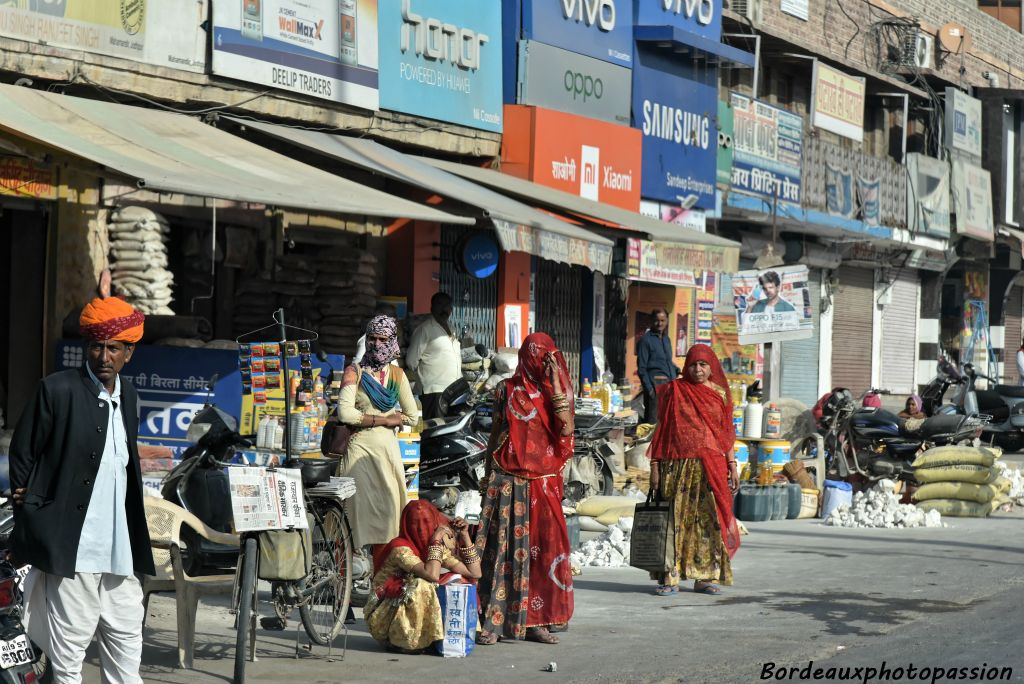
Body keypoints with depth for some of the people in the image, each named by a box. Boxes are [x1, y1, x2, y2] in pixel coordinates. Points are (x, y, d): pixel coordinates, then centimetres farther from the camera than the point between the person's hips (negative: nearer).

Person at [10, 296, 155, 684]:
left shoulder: (128, 396, 13)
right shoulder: (57, 390, -5)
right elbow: (22, 456, -1)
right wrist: (31, 518, -1)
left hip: (121, 551, 6)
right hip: (73, 550, -6)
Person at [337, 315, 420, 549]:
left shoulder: (397, 375, 11)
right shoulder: (354, 372, 1)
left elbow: (412, 417, 8)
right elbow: (345, 413, -12)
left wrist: (366, 419, 1)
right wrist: (383, 419, -9)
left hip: (388, 448, 3)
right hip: (360, 448, -3)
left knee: (388, 504, 1)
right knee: (361, 504, -5)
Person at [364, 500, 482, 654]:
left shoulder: (435, 548, 2)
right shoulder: (401, 549, -22)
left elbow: (474, 573, 0)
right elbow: (432, 575, -38)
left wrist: (465, 536, -4)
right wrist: (437, 541, -30)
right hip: (383, 618, -8)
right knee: (422, 587, -33)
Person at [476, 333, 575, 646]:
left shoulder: (556, 391, 7)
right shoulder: (507, 390, 5)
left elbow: (565, 430, -10)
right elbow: (495, 433, 10)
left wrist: (555, 386, -12)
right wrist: (488, 478, 7)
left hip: (544, 482, 2)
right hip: (508, 481, -2)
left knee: (543, 546, 1)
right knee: (503, 547, -4)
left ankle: (535, 621, 8)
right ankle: (492, 622, -4)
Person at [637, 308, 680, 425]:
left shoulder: (666, 339, 18)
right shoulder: (646, 340, -3)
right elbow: (641, 368, -7)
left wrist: (677, 371, 7)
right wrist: (649, 388, -14)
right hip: (655, 383, -7)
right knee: (654, 419, -9)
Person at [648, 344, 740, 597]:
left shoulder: (720, 394, 10)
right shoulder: (674, 391, 4)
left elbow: (726, 434, 13)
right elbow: (662, 430, 4)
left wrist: (732, 465, 6)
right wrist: (655, 465, -2)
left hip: (711, 466, 2)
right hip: (678, 466, -2)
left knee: (710, 519, -1)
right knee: (676, 519, -2)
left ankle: (704, 577, 5)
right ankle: (669, 578, 1)